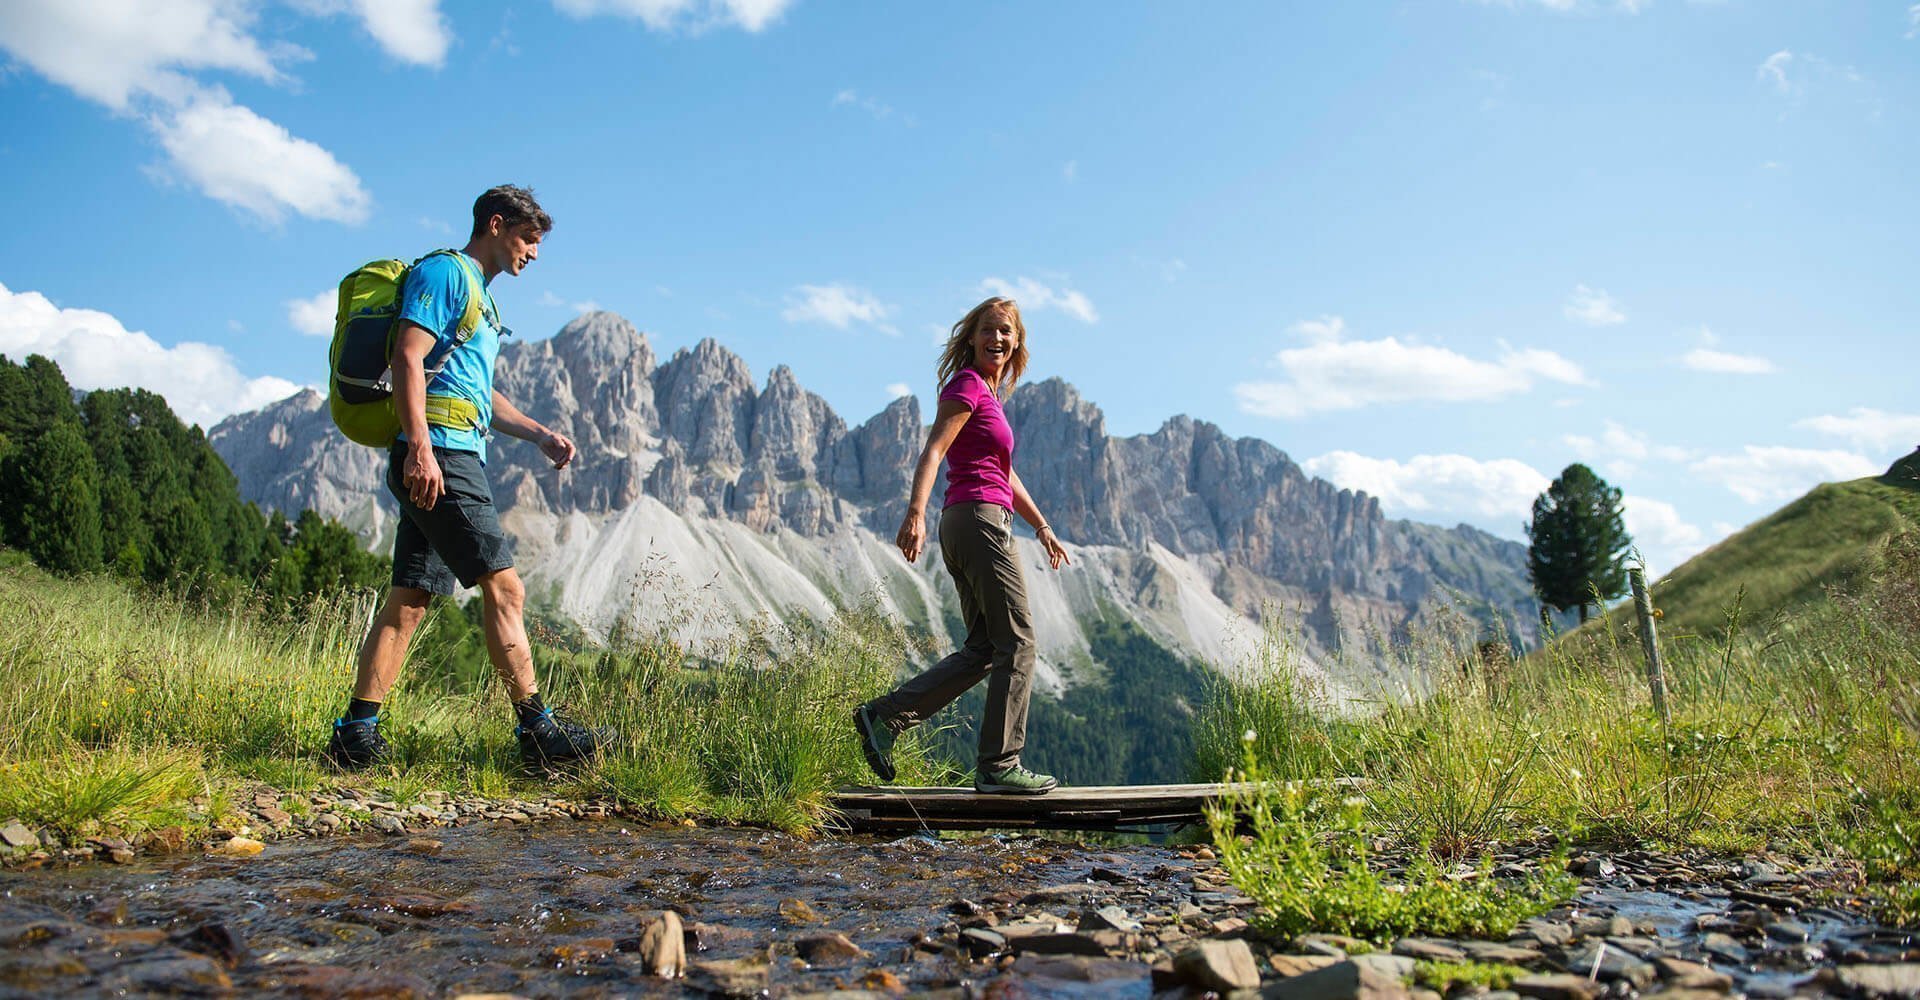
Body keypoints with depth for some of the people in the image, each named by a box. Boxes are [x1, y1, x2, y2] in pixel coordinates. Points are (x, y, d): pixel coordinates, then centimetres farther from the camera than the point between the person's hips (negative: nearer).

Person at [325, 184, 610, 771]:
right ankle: (537, 731, -9)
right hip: (438, 455, -10)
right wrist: (420, 447, -24)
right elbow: (407, 358, -14)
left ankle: (356, 734, 8)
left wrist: (539, 435, 21)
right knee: (504, 587, -11)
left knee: (410, 599, 6)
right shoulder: (442, 272, -2)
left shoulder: (478, 295, 29)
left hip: (450, 461, 10)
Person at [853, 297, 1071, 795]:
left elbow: (1005, 473, 29)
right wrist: (915, 513, -32)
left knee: (983, 649, 11)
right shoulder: (967, 385, -5)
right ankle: (999, 765, 0)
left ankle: (884, 716, 6)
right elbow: (933, 451, -19)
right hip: (981, 519, -10)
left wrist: (1041, 525, 29)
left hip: (966, 526, 10)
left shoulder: (989, 393, 23)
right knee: (1017, 643, -4)